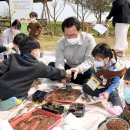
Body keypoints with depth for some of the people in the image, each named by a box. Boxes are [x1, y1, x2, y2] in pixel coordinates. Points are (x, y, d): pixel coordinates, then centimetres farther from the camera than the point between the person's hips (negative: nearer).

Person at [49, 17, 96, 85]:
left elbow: (89, 60, -25)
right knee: (51, 65, -16)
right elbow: (59, 61, -18)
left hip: (84, 69, -2)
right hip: (69, 68, 3)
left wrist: (79, 68, -47)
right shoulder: (61, 43, -13)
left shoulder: (89, 39, -22)